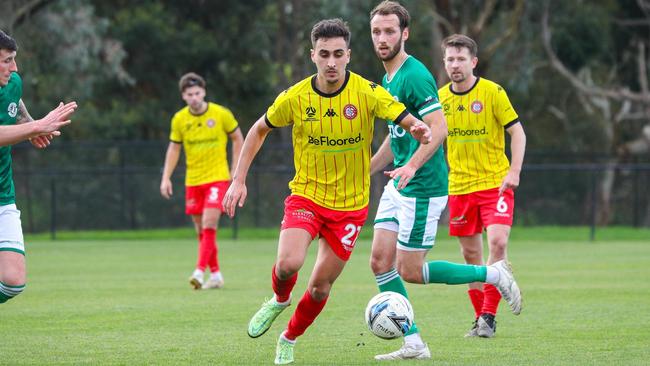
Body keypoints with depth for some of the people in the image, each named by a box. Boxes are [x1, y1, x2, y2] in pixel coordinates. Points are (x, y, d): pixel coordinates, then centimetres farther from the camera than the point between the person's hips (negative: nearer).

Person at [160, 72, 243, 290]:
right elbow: (174, 149, 10)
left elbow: (237, 139, 6)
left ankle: (200, 271, -22)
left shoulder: (221, 114, -6)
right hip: (193, 180, 4)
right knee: (201, 230, 7)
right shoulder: (179, 119, 0)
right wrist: (166, 178, 2)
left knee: (209, 224, -18)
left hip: (217, 177, -4)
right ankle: (215, 275, 18)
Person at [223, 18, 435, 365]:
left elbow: (410, 122, -19)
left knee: (320, 287, 3)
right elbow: (259, 130, 7)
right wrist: (238, 180, 2)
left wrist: (419, 129, -44)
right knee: (288, 264, -25)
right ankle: (279, 299, 11)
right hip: (306, 195, 0)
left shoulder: (367, 93, -13)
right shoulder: (295, 98, -9)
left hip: (350, 205, 0)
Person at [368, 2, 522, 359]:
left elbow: (438, 128, -24)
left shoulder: (415, 76, -16)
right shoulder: (387, 79, 14)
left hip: (422, 188, -9)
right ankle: (413, 344, 7)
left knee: (408, 271, -5)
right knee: (380, 262, 2)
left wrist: (412, 166, -35)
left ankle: (493, 275, 8)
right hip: (398, 187, 9)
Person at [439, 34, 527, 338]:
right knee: (471, 254, 7)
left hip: (495, 183, -4)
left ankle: (489, 316, -12)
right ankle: (481, 318, 19)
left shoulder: (492, 92, -7)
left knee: (497, 243, -18)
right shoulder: (439, 98, 3)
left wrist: (514, 171, -14)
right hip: (459, 187, 4)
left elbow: (517, 132, -4)